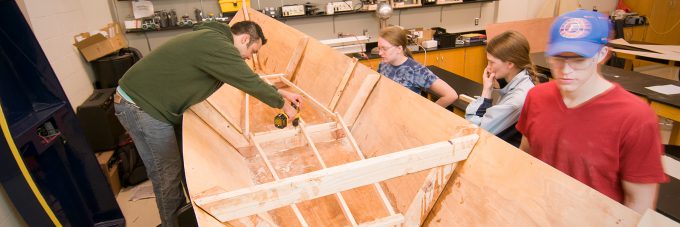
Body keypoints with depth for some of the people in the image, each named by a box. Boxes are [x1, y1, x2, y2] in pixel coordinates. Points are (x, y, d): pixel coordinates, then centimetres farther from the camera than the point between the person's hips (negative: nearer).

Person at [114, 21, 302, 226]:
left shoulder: (214, 39, 10)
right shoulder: (218, 45, -23)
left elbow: (247, 78, 17)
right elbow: (250, 83, -19)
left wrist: (281, 92, 16)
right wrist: (283, 105, -4)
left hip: (146, 100, 10)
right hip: (140, 106, -10)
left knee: (180, 167, 19)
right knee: (167, 176, 3)